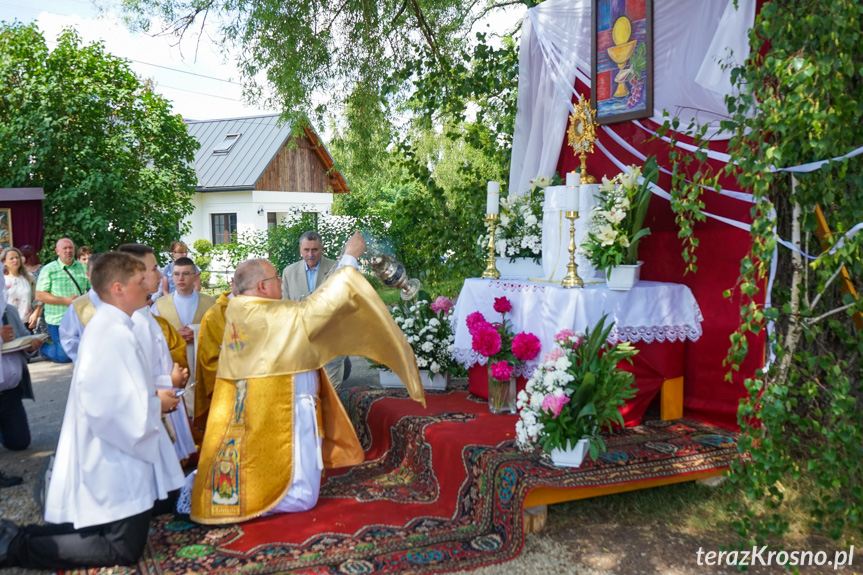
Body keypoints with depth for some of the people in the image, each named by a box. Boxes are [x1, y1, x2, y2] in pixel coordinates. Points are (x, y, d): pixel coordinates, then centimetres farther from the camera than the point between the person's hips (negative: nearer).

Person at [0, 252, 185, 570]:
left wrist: (153, 398, 7)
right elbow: (112, 407, -30)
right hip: (115, 462, -10)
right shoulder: (114, 334, -24)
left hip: (114, 456, 10)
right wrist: (157, 405, -13)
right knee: (124, 550, 0)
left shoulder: (106, 326, 9)